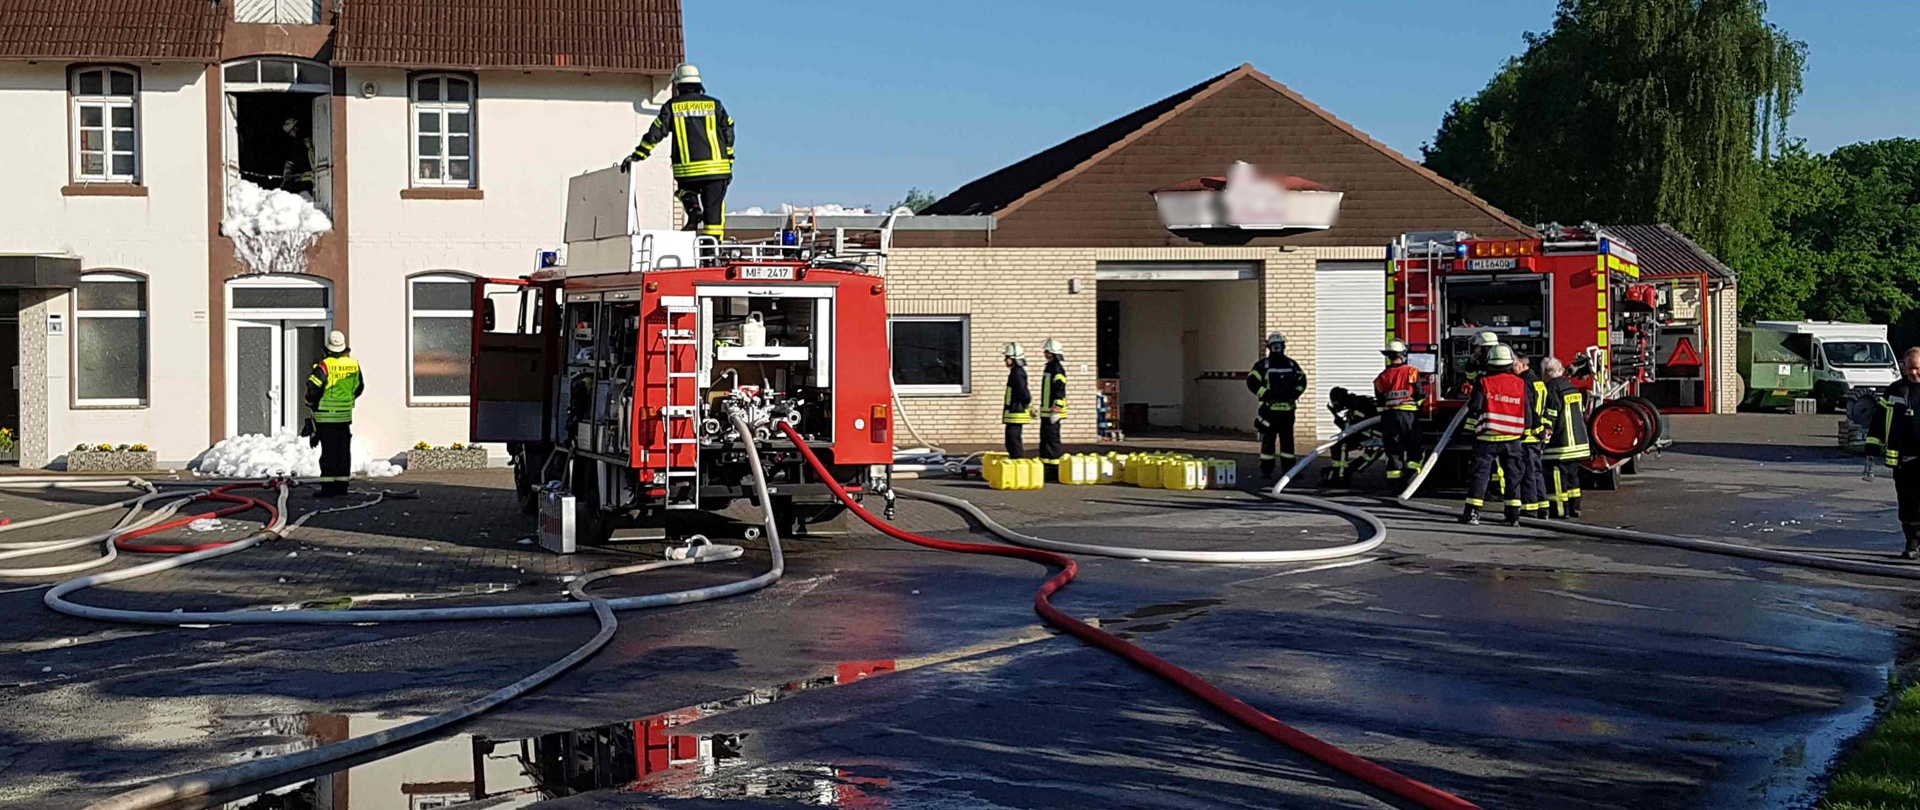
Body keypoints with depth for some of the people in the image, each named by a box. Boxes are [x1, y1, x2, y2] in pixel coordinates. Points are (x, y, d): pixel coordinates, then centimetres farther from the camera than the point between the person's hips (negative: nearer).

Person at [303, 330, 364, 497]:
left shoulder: (325, 365, -15)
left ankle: (328, 487, -2)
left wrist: (310, 402, 0)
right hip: (345, 414, 5)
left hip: (326, 416, -5)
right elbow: (359, 387, 15)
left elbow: (313, 387, -19)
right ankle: (342, 485, 15)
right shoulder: (353, 364, 3)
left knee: (328, 451, -3)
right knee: (343, 450, 11)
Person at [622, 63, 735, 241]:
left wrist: (637, 155, 5)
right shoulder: (714, 105, 9)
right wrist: (729, 162, 17)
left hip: (686, 168, 0)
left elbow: (655, 133, 1)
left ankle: (693, 210, -2)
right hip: (715, 166, 0)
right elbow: (728, 134, 10)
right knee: (714, 208, 3)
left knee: (687, 191, 28)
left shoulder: (672, 106, 5)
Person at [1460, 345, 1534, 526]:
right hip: (1512, 438, 2)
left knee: (1480, 473, 2)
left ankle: (1472, 512, -2)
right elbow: (1527, 412, 4)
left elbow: (1474, 407, -12)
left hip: (1488, 438, -2)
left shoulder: (1483, 383, -7)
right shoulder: (1520, 384, 2)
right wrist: (1525, 431, 20)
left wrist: (1470, 404, 11)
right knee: (1513, 475, 8)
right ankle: (1514, 515, 7)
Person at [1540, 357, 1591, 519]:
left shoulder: (1552, 389, -12)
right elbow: (1583, 414, 20)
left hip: (1560, 444, -9)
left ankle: (1561, 510, -5)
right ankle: (1574, 507, 18)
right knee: (1573, 474, 16)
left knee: (1558, 475, -4)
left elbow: (1549, 419, -17)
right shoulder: (1572, 387, 15)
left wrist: (1543, 441, -16)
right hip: (1578, 442, 9)